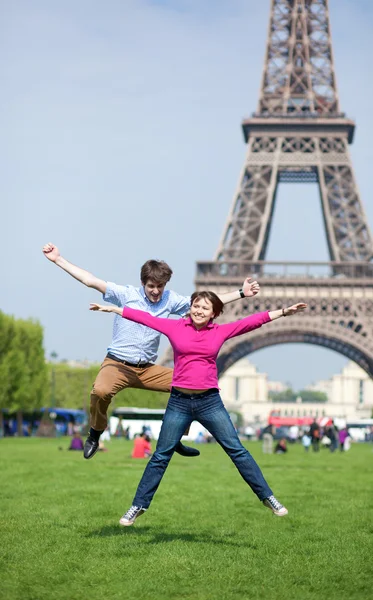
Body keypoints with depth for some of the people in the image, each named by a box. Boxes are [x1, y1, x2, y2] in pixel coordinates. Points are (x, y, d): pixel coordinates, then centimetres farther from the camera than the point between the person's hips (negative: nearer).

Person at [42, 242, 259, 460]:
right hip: (118, 364, -5)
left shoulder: (170, 299, 2)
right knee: (101, 391, -36)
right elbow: (91, 281, -13)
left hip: (149, 369, 5)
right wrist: (58, 259, -19)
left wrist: (241, 293, 1)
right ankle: (95, 435, -5)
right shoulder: (126, 294, -8)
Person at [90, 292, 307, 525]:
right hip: (179, 402, 0)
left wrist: (284, 311, -2)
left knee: (237, 450, 0)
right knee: (161, 456, 5)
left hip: (210, 401, 0)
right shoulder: (175, 327, 2)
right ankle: (139, 506, 14)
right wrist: (111, 308, 10)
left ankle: (268, 497, 7)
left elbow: (252, 321, 2)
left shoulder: (220, 331, 4)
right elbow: (144, 317, 6)